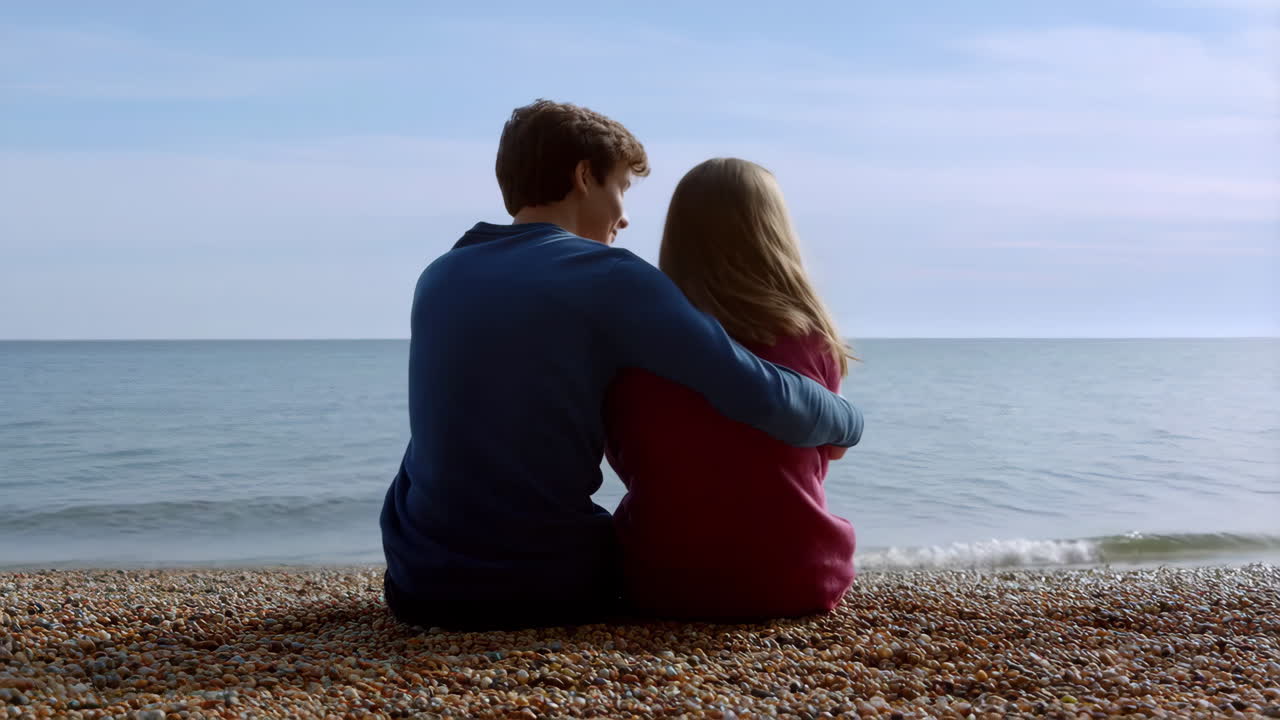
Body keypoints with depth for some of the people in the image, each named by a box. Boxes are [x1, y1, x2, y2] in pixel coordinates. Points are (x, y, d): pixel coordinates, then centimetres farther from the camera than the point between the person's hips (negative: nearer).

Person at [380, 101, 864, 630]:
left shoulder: (438, 279, 6)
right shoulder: (608, 277, -12)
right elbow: (762, 397, -16)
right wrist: (845, 422, 4)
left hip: (421, 585, 4)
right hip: (552, 589, -4)